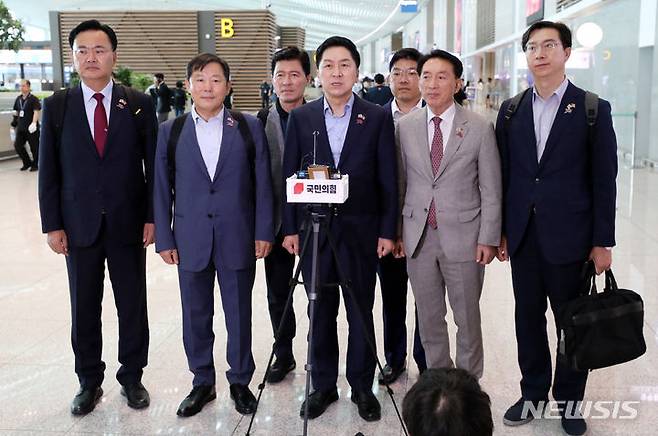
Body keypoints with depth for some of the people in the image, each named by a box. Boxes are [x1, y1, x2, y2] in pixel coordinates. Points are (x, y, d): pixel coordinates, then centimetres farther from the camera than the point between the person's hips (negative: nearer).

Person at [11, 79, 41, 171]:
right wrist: (14, 122, 19)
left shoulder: (33, 99, -8)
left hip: (31, 128, -6)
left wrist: (34, 123, -30)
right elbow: (16, 112, 21)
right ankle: (27, 163, 20)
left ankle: (34, 165, 16)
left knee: (34, 147, 2)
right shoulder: (18, 99, 11)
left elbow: (36, 112, -18)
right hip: (21, 128, 6)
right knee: (17, 145, 5)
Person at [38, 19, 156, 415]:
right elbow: (49, 170, 2)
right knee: (84, 307, 10)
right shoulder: (56, 106, 2)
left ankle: (132, 376, 26)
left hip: (129, 223, 0)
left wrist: (153, 217, -5)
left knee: (133, 305, 9)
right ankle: (89, 381, 26)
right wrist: (53, 225, -2)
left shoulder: (139, 104, 0)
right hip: (79, 225, 1)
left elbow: (154, 165, 0)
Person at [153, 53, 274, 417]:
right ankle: (202, 382, 28)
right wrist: (164, 239, 1)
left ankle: (240, 381, 27)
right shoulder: (170, 131, 4)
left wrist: (263, 232, -3)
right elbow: (162, 189, 4)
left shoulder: (249, 127, 2)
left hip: (238, 238, -1)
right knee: (196, 317, 11)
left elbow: (262, 183, 1)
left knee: (239, 315, 9)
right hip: (191, 241, 1)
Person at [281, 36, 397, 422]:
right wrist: (290, 228, 1)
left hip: (360, 230, -1)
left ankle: (362, 386, 24)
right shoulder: (301, 118, 5)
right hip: (314, 230, 2)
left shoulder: (378, 118, 0)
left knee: (361, 312, 8)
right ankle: (323, 386, 24)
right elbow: (290, 176, 5)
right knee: (321, 312, 10)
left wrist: (387, 231, -4)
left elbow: (388, 180, 0)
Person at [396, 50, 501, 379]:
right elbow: (401, 183, 8)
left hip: (463, 237, -2)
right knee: (429, 318, 13)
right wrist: (397, 231, 6)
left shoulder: (480, 128, -5)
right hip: (418, 237, 3)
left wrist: (488, 238, -6)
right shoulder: (405, 126, 4)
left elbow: (491, 189, -3)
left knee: (467, 318, 8)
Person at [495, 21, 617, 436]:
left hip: (568, 237, -3)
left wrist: (603, 241, -7)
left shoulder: (593, 109, -3)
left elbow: (604, 180, -5)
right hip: (523, 236, 3)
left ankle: (570, 399, 26)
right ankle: (533, 392, 29)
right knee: (528, 319, 13)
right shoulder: (511, 110, 7)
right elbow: (504, 175, 8)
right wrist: (501, 231, 6)